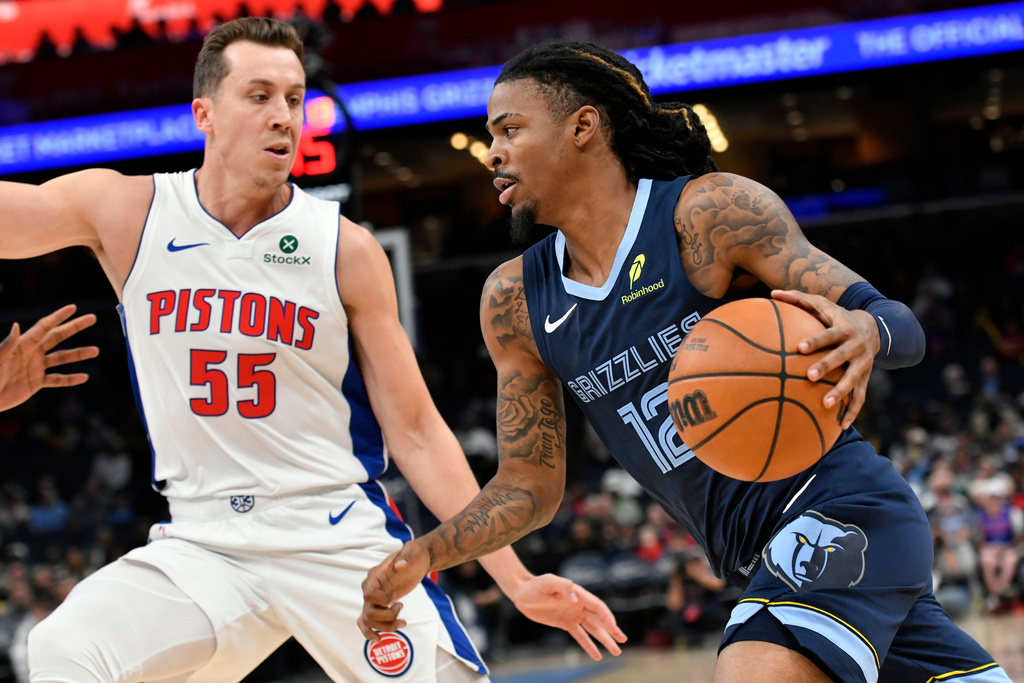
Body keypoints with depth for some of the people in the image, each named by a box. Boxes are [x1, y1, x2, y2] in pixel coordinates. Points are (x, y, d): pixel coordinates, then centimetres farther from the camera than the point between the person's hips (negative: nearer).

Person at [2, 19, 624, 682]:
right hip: (202, 546, 0)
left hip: (345, 540, 0)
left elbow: (415, 431, 1)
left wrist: (516, 582, -4)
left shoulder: (347, 249, -1)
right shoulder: (125, 211, 0)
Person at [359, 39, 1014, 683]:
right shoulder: (514, 302, 8)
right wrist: (422, 556, -4)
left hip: (841, 508, -6)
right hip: (763, 561, 7)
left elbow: (903, 326, -11)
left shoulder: (710, 211, -10)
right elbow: (529, 485, 12)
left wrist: (864, 334, -35)